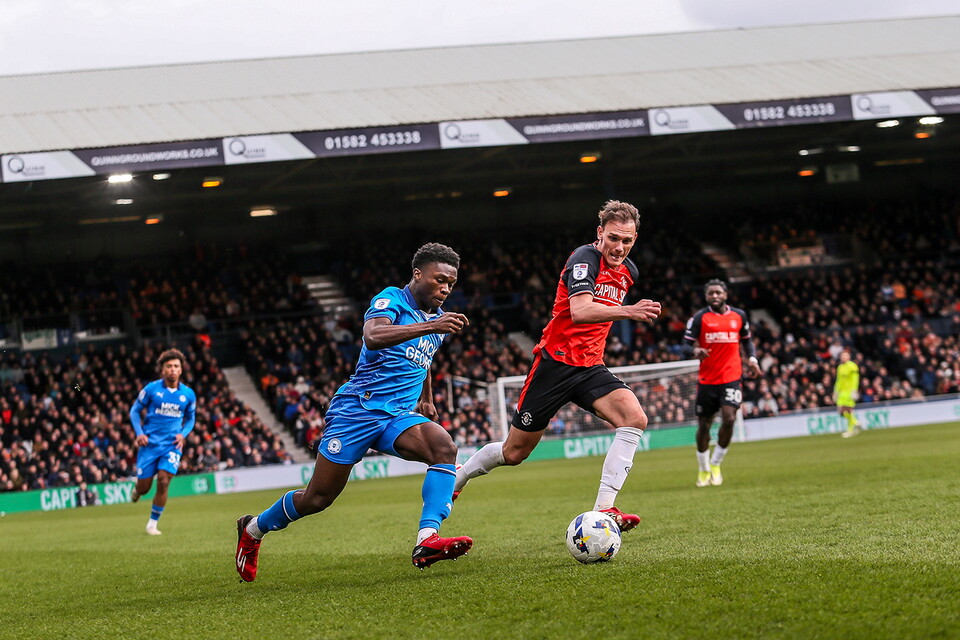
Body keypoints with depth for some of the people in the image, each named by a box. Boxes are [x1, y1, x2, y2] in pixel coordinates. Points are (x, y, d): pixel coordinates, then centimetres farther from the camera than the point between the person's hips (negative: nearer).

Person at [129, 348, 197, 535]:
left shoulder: (188, 394, 2)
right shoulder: (151, 389, -5)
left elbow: (190, 418, 17)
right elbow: (135, 411, 5)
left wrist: (183, 434, -3)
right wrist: (139, 433, -10)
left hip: (172, 444, 1)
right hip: (150, 443, -1)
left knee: (163, 482, -16)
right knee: (144, 488, 1)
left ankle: (152, 524, 0)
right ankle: (137, 487, 42)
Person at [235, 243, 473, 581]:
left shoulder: (437, 318, 16)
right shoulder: (391, 299, -8)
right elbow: (372, 336, -32)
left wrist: (426, 399, 44)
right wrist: (430, 326, -40)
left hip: (398, 415, 6)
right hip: (358, 410, -6)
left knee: (444, 448, -26)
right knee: (317, 498, 0)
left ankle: (427, 541, -37)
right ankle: (253, 529, 27)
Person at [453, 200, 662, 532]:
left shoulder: (629, 272, 10)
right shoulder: (584, 259, -15)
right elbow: (580, 312, -32)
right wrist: (628, 311, -45)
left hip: (590, 367, 6)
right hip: (556, 361, -6)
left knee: (634, 418, -22)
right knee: (514, 452, 3)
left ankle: (603, 510, -24)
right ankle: (457, 476, 33)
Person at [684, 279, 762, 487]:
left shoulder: (739, 315, 9)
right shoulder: (699, 318, 0)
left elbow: (746, 340, 22)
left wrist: (752, 359, 6)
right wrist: (695, 351, -27)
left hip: (731, 377, 1)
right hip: (707, 379, -1)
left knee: (729, 419, -17)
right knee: (704, 425, 5)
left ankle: (716, 464, 3)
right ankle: (704, 470, 23)